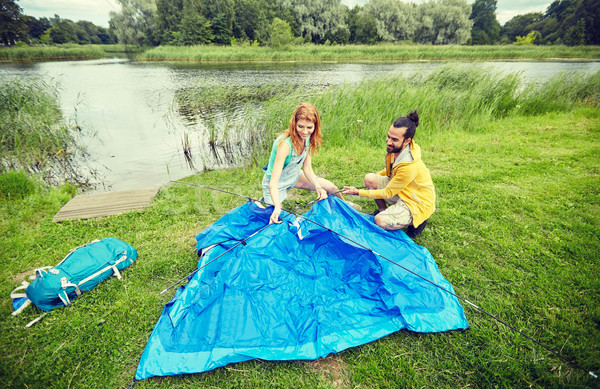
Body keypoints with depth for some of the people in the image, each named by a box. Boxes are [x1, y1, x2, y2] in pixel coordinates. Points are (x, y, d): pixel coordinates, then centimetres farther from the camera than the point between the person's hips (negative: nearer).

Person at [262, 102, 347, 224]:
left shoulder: (308, 138, -14)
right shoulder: (285, 144, -37)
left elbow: (307, 169, -7)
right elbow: (273, 182, -39)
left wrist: (318, 187, -24)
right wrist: (277, 207, -52)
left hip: (294, 176, 7)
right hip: (276, 183, -6)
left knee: (330, 188, 5)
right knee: (278, 220, -6)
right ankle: (264, 201, 24)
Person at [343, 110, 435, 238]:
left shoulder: (410, 166, -34)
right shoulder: (395, 149, -10)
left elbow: (387, 193, -24)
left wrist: (358, 192, -20)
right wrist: (376, 176, 10)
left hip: (417, 203, -8)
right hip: (399, 189, 8)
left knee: (380, 221, -24)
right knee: (370, 178, -10)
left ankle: (416, 221, 0)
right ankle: (383, 210, 11)